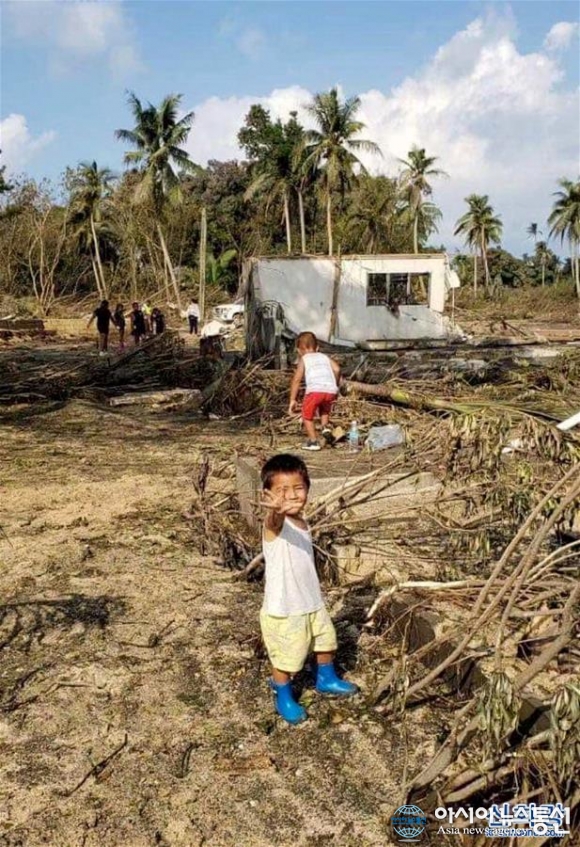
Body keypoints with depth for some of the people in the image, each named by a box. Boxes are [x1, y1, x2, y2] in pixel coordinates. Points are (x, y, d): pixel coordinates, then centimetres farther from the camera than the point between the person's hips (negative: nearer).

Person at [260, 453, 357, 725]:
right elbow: (274, 520, -51)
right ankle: (284, 699, 35)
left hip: (313, 603, 8)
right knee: (286, 659, 8)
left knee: (326, 642, 25)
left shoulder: (301, 522, 1)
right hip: (283, 610, -8)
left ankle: (327, 680, 51)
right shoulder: (276, 523, -24)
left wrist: (314, 596, 17)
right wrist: (276, 510, -74)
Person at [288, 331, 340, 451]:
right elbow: (337, 369, 10)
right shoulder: (325, 357, 27)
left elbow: (296, 379, 8)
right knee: (325, 409, 35)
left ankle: (313, 442, 14)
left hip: (315, 390, -4)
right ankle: (325, 426, 12)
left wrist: (293, 400, 9)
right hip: (331, 390, 4)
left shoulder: (303, 360, 18)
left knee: (307, 415, 17)